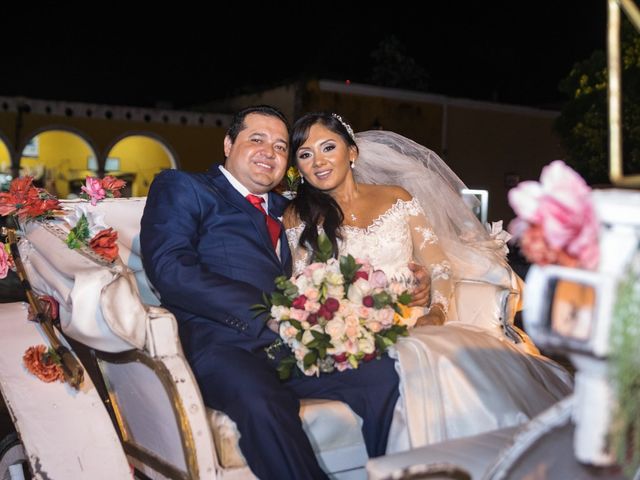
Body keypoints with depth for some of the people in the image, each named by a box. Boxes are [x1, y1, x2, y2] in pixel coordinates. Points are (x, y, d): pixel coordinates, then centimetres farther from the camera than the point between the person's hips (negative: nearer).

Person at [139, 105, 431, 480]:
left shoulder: (286, 210, 28)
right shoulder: (182, 187, 11)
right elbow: (169, 268, -6)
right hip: (224, 345, -5)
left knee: (388, 373, -20)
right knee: (261, 401, -36)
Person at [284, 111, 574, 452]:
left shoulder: (397, 198, 14)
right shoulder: (298, 218, 9)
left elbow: (439, 267, 10)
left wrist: (437, 312, -10)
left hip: (415, 325, 3)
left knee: (488, 354, -28)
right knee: (428, 362, -35)